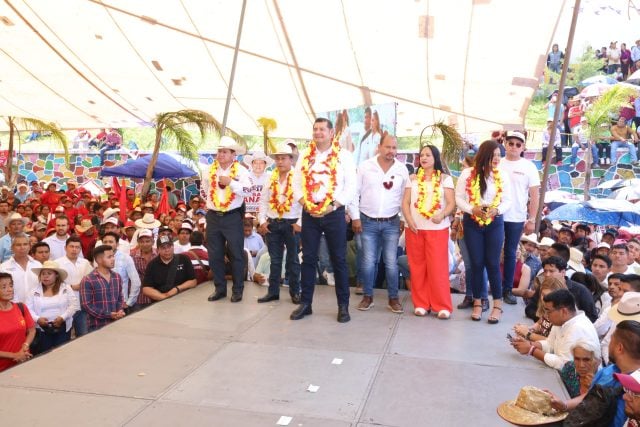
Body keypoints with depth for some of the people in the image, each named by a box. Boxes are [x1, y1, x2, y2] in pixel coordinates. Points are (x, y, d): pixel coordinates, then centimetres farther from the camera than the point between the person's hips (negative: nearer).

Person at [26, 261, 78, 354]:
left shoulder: (66, 288, 2)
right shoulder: (34, 291, 4)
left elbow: (74, 305, -3)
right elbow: (28, 310, 1)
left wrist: (63, 317, -15)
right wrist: (37, 319, -16)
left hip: (62, 327, 0)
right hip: (42, 328, 1)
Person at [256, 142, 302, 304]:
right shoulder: (271, 179, 8)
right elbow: (263, 201, 10)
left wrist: (300, 223, -14)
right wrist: (262, 221, 1)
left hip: (292, 223, -4)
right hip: (272, 223, 4)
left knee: (293, 259, 7)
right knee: (275, 259, 10)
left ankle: (295, 292, 16)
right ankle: (273, 291, 17)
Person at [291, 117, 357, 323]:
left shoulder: (343, 155, 0)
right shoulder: (305, 155, 11)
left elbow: (351, 186, -5)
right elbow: (297, 182, 8)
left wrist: (332, 206, -13)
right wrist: (305, 204, -7)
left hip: (334, 213, -3)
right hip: (309, 213, 3)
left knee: (339, 259, 3)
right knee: (308, 258, 7)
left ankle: (343, 305, 12)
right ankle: (305, 303, 16)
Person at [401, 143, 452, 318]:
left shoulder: (445, 178, 5)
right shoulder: (413, 179, 12)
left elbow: (451, 203, -2)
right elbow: (405, 202, 7)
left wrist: (442, 214, -23)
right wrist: (409, 219, -10)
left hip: (438, 229, -2)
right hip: (415, 228, 3)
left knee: (437, 267, -5)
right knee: (417, 267, 4)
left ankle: (442, 306, 3)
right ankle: (421, 303, 13)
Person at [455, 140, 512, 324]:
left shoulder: (502, 175, 1)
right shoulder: (467, 174, -4)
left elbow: (507, 201, 1)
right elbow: (458, 198, -2)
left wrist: (497, 210, -19)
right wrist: (472, 209, -18)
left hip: (495, 223, 0)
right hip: (472, 222, 0)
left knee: (493, 263, 1)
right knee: (476, 263, 6)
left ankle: (497, 304, 11)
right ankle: (477, 302, 18)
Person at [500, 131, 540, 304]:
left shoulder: (529, 167, 1)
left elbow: (535, 195, 1)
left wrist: (532, 220, -4)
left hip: (516, 218, 0)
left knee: (510, 253, 9)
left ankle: (507, 290, 18)